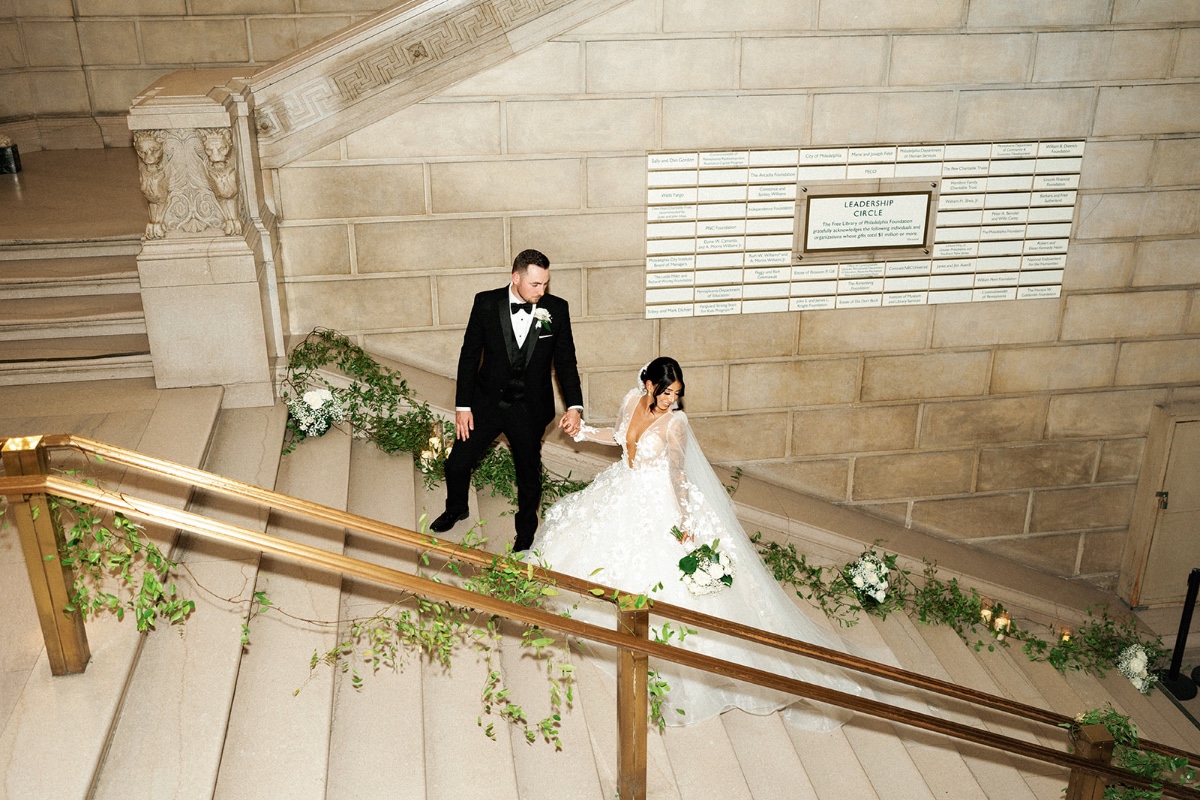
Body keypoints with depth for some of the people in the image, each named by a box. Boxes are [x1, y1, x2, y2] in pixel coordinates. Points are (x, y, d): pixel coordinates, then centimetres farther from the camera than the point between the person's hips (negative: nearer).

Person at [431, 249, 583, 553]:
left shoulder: (556, 309, -10)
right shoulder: (486, 303, -10)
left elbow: (565, 361, -2)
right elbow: (469, 355, -4)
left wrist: (574, 406, -12)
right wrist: (462, 406, -6)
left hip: (530, 410, 0)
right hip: (487, 402, 0)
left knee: (529, 474, 15)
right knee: (457, 464, 9)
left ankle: (526, 531, 41)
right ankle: (456, 509, 42)